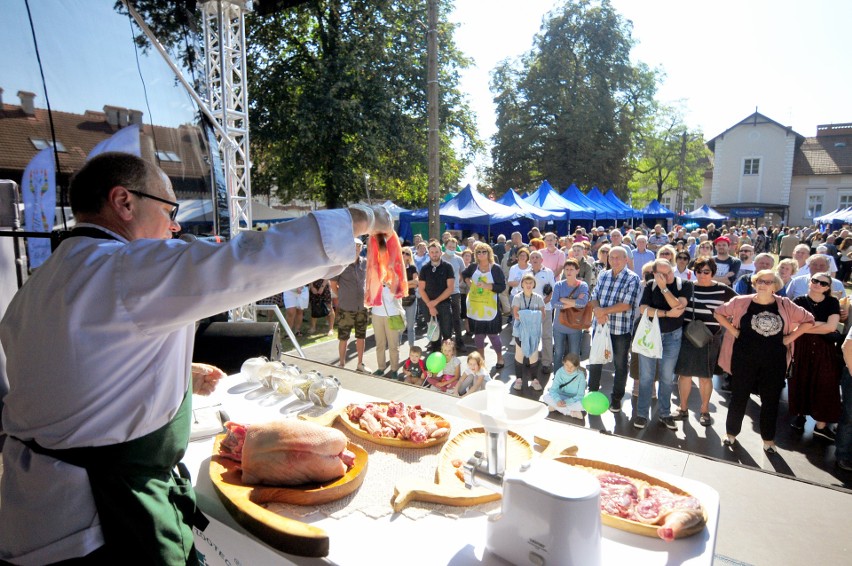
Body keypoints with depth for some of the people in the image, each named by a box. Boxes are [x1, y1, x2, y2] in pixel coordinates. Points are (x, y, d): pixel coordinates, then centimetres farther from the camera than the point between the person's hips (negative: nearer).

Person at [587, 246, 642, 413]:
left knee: (620, 364, 11)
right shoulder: (603, 276, 7)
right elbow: (594, 297, 6)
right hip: (600, 325, 4)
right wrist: (598, 312, -14)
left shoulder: (633, 279, -8)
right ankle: (592, 392, 32)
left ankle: (616, 398, 26)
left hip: (621, 329, -4)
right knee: (595, 360, 14)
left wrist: (604, 310, -17)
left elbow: (627, 305, -17)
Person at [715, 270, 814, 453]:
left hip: (774, 361, 2)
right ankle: (731, 432, 26)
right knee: (738, 397, 9)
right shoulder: (742, 302, -5)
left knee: (771, 400, 12)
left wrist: (790, 337, -1)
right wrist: (733, 331, -4)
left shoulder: (785, 305, -1)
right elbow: (719, 313, 5)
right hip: (744, 359, -1)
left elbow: (809, 320, 8)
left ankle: (768, 438, 29)